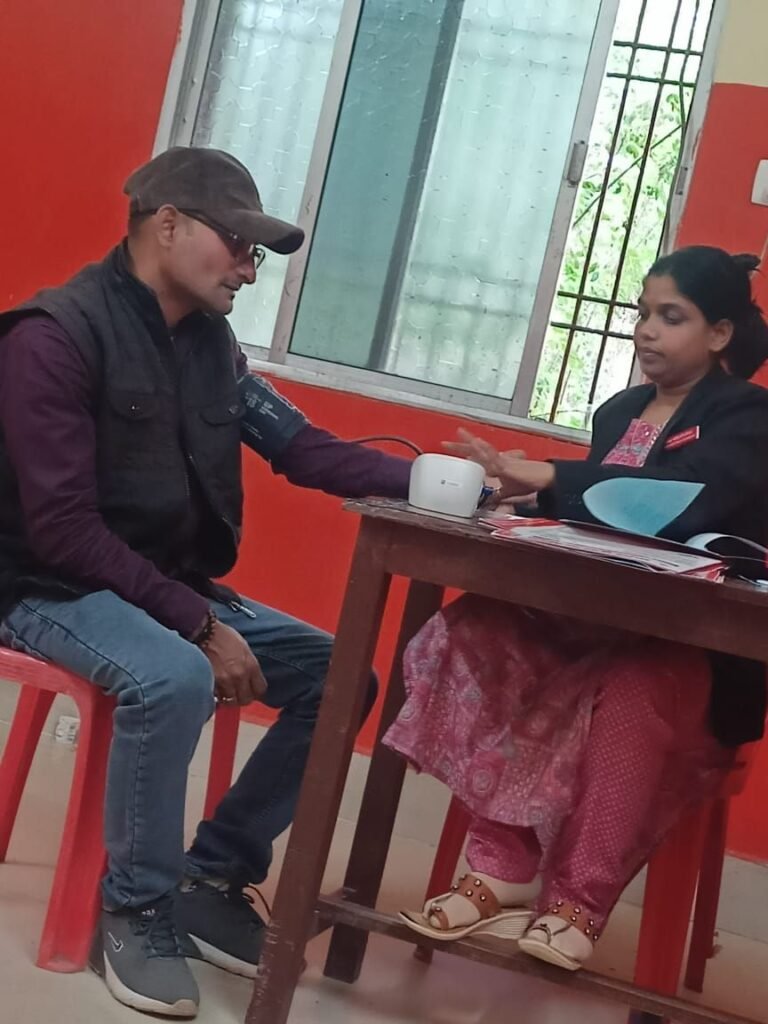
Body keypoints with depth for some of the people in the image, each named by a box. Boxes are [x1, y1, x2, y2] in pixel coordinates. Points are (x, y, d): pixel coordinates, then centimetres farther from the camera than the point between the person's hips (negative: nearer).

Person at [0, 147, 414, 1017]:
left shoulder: (210, 341, 5)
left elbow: (301, 447, 2)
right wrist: (201, 627, -26)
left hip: (173, 587, 8)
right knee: (175, 677, -36)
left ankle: (216, 873, 5)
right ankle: (136, 909, -15)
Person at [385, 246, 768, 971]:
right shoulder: (621, 411, 17)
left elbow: (678, 500, -23)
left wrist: (546, 475, -25)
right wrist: (531, 491, -6)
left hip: (698, 653, -6)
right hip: (595, 620, 6)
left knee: (634, 688, -39)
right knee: (475, 629, -20)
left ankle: (579, 902, -27)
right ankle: (502, 867, -22)